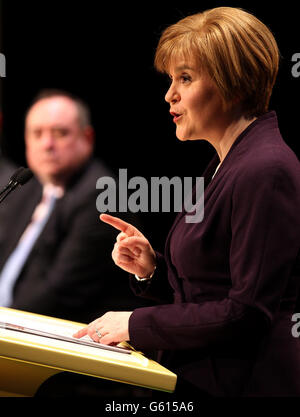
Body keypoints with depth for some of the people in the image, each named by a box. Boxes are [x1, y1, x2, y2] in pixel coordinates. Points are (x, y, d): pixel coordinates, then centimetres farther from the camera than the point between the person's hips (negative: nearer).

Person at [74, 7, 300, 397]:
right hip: (199, 376, 9)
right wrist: (153, 269, 4)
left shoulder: (266, 172, -15)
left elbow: (248, 313, -19)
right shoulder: (225, 164, 16)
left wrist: (138, 323, -12)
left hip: (241, 384, -9)